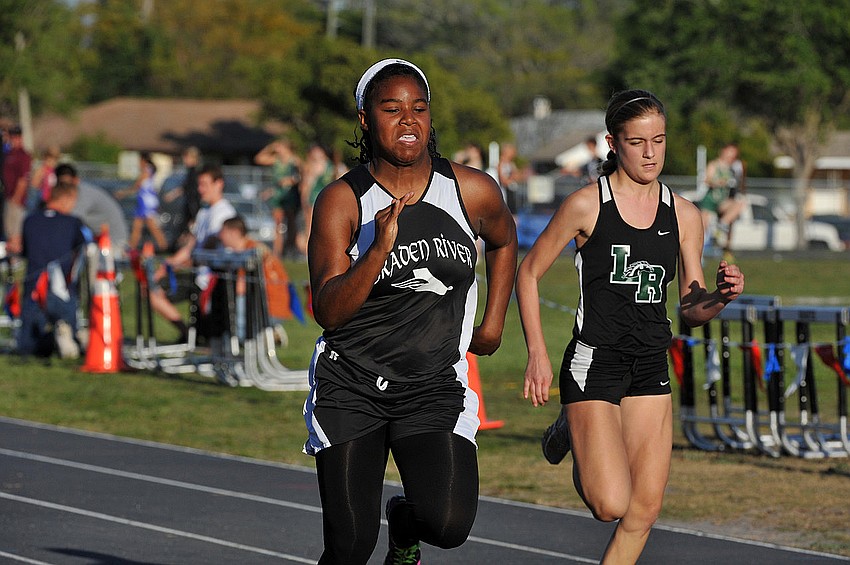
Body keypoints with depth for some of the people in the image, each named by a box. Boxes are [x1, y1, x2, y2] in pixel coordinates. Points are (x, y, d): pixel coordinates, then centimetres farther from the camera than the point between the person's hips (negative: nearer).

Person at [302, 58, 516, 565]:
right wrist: (379, 249, -30)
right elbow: (328, 310, -17)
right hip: (351, 387, -1)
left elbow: (503, 239, 22)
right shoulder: (342, 201, -9)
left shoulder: (473, 191, -3)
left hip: (435, 389, 1)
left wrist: (493, 324, 19)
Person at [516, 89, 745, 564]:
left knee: (645, 508, -1)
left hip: (651, 367, 5)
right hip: (594, 363, -5)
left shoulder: (684, 216, 6)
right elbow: (529, 272, 2)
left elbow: (692, 310, 11)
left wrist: (722, 295, -11)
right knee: (610, 505, -13)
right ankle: (571, 435, 17)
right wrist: (538, 355, -4)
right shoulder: (586, 205, -6)